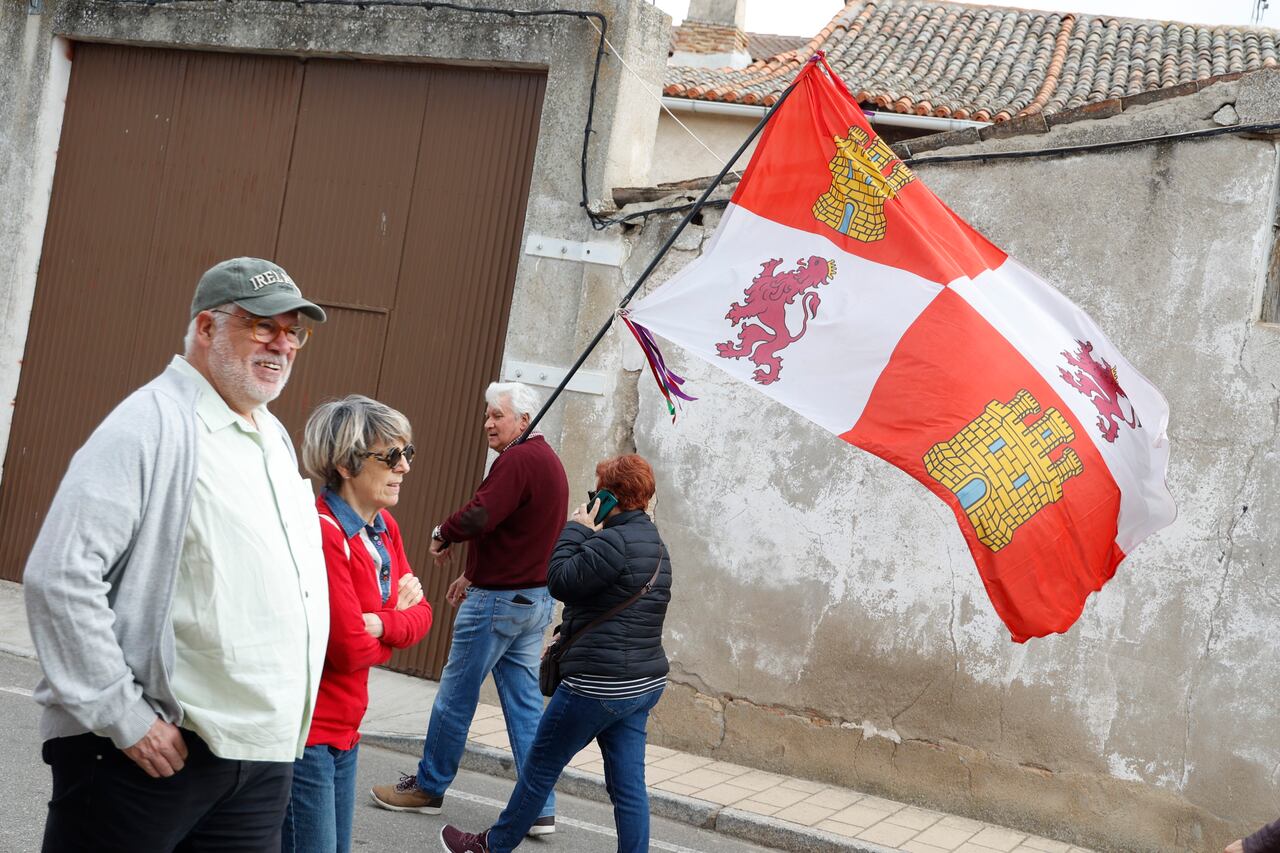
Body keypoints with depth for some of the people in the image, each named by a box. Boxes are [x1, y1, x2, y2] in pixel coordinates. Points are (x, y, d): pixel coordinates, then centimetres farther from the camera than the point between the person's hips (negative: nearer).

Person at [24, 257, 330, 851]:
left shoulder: (275, 440, 15)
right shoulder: (153, 424, -11)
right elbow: (59, 576, -19)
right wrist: (124, 716, -18)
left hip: (262, 759, 8)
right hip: (145, 751, -7)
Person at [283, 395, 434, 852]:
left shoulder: (384, 526, 7)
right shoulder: (323, 532, -21)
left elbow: (420, 616, 6)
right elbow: (350, 650, -22)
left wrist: (380, 622, -15)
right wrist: (397, 617, -2)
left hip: (342, 732, 9)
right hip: (305, 732, -9)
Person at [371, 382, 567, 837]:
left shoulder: (517, 460, -17)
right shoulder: (548, 459, 15)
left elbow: (478, 517, -28)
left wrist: (441, 534, -8)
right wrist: (475, 574, 20)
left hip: (499, 599, -9)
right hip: (537, 598, 9)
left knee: (455, 696, 5)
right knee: (526, 703, 9)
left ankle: (428, 787, 18)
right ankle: (539, 808, 8)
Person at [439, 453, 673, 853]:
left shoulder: (615, 542, -19)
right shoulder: (655, 544, 13)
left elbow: (561, 581, -16)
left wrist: (577, 529, -7)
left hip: (600, 683, -9)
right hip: (645, 683, 9)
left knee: (540, 766, 9)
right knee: (628, 785, 8)